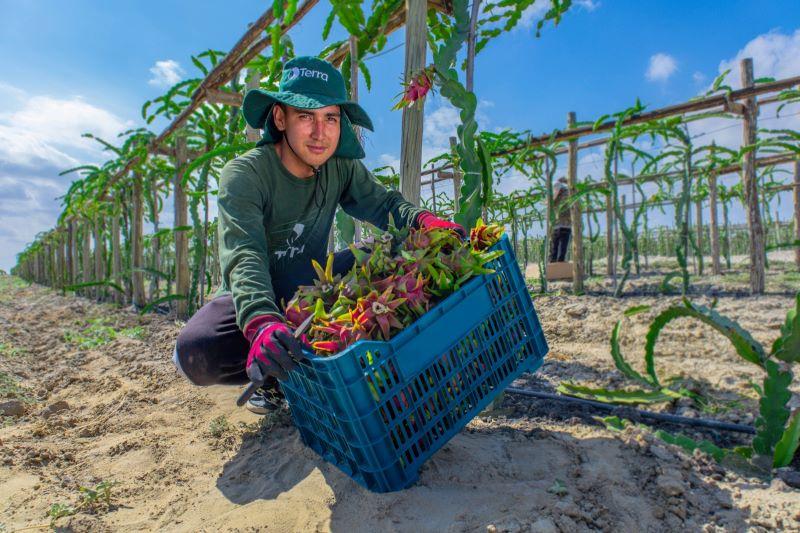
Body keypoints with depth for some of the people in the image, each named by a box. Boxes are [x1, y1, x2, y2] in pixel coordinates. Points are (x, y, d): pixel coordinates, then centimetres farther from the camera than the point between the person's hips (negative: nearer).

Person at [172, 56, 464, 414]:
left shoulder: (341, 167, -8)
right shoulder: (244, 174, -24)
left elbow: (385, 203, -11)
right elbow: (243, 255, -37)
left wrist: (423, 220, -35)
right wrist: (262, 322, -56)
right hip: (255, 299, -4)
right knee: (195, 353, -33)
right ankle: (274, 375, -2)